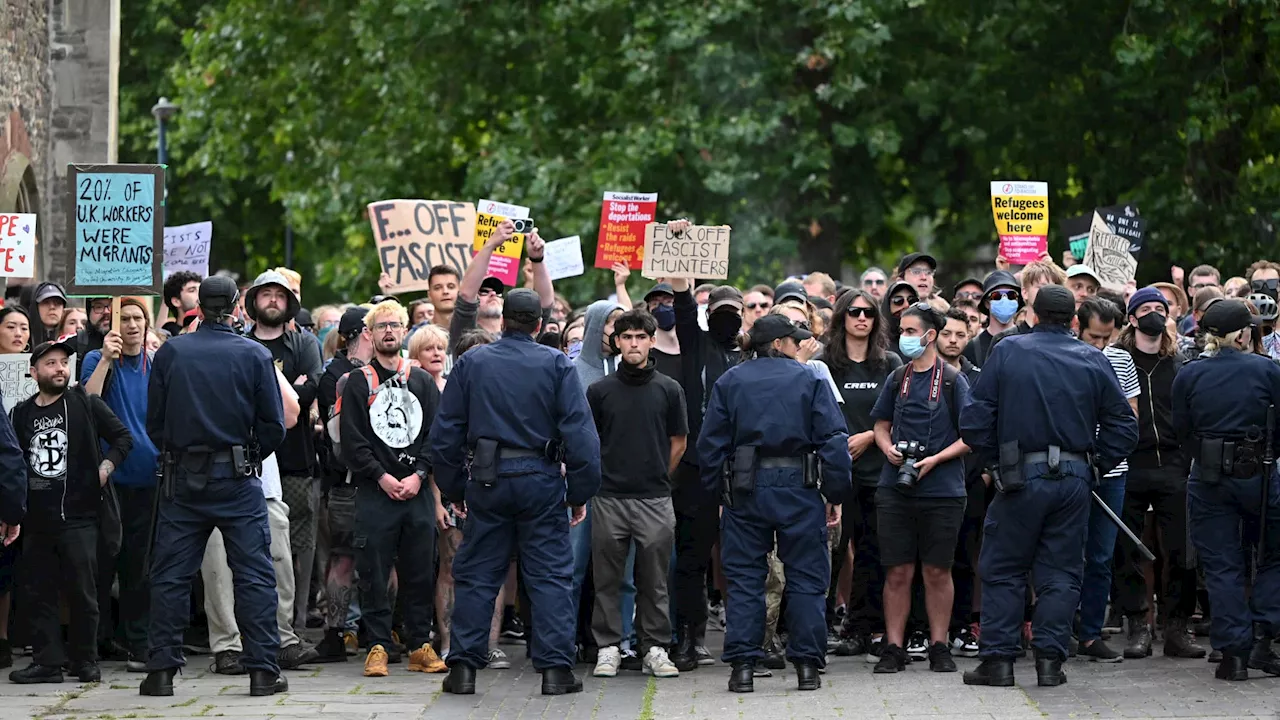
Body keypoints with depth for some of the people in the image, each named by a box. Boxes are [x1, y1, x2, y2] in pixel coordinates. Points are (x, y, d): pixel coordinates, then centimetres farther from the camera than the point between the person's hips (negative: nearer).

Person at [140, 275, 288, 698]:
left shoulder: (170, 353, 1)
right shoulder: (254, 355, -3)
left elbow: (154, 423, 4)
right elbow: (273, 426, -3)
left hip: (183, 477, 2)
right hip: (238, 477, -2)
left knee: (170, 575, 7)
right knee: (254, 575, 2)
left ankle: (162, 670, 5)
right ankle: (262, 670, -1)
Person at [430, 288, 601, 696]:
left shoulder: (471, 364, 4)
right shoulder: (556, 365, -3)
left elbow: (444, 433, 5)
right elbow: (580, 433, -8)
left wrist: (452, 490, 12)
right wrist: (580, 493, -2)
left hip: (487, 480, 2)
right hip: (540, 479, -2)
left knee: (476, 575, 9)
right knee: (550, 575, 3)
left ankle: (463, 667, 7)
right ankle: (555, 669, 0)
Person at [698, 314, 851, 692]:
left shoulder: (729, 382, 7)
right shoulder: (811, 380, 1)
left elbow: (710, 443, 4)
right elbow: (834, 441, -4)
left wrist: (716, 491, 10)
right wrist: (836, 495, 1)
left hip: (746, 490, 2)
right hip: (798, 490, -2)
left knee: (744, 578, 5)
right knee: (805, 578, 5)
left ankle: (743, 665, 0)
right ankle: (807, 664, 3)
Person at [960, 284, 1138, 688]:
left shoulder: (1007, 352, -2)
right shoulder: (1093, 361, 3)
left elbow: (975, 420, -4)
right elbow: (1123, 426, 3)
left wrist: (992, 460, 8)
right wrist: (1097, 465, 12)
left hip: (1021, 474, -2)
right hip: (1074, 478, 2)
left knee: (1002, 570, 7)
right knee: (1061, 572, 9)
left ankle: (998, 660, 4)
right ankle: (1050, 661, 6)